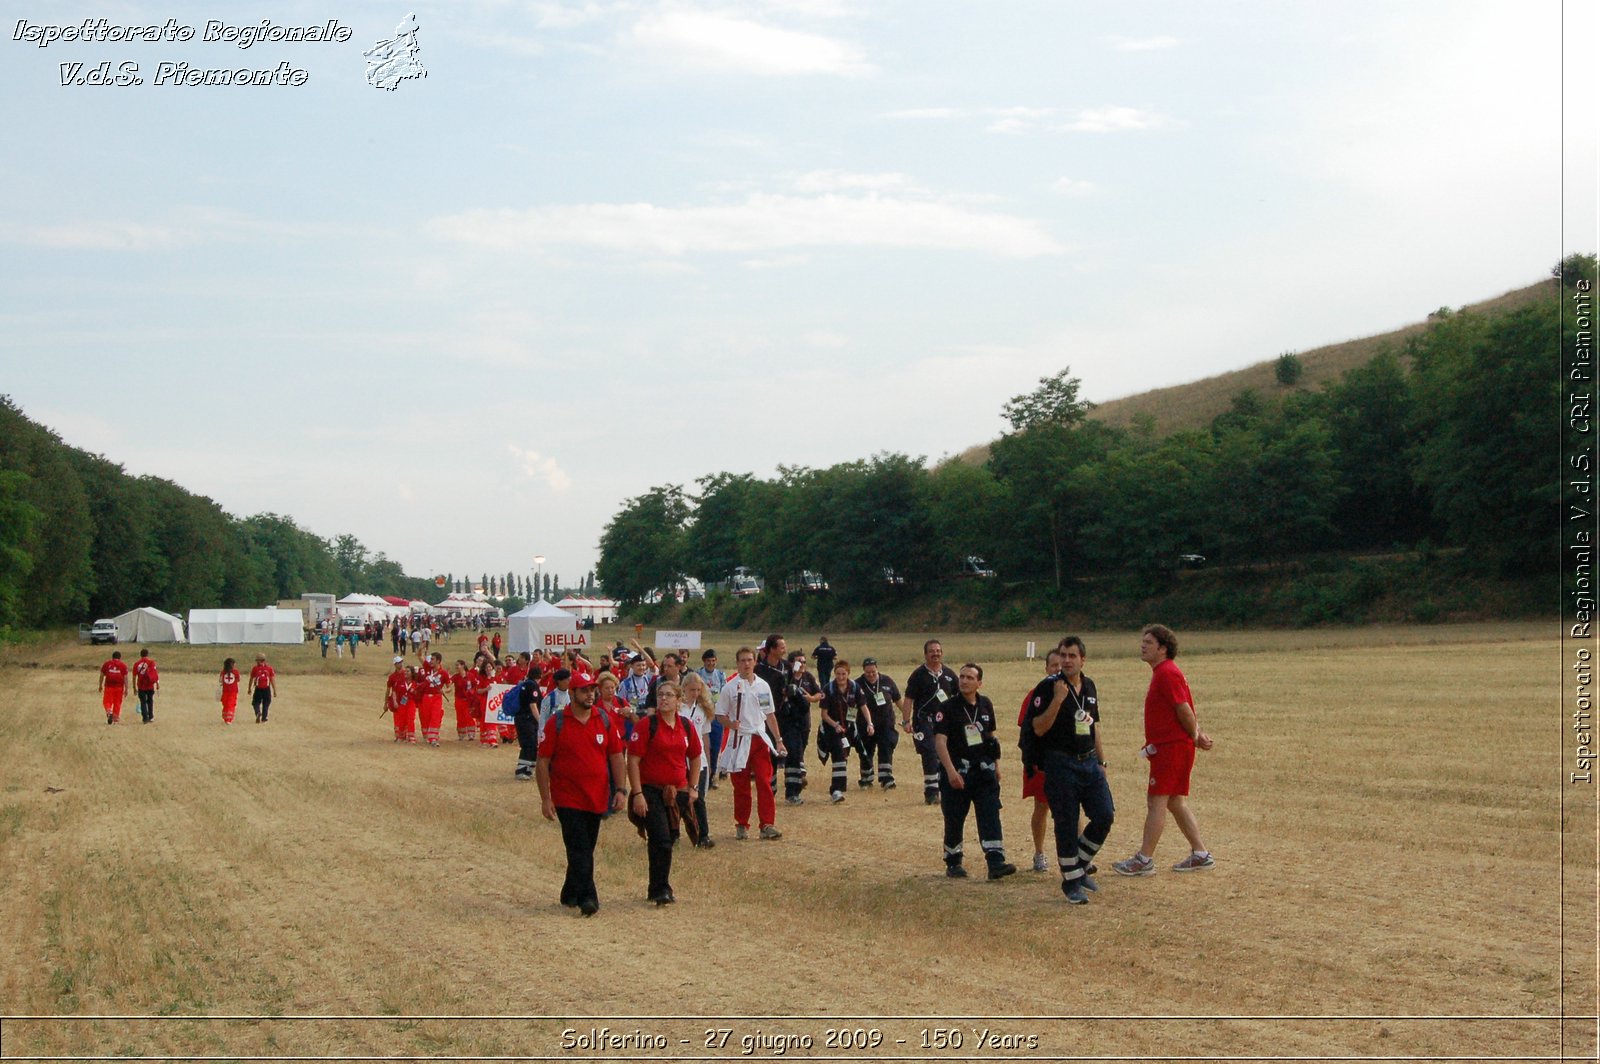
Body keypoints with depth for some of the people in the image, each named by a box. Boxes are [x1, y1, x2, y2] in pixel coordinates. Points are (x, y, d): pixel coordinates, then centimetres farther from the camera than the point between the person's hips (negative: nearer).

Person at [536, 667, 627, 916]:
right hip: (568, 799, -4)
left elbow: (616, 756, 8)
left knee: (585, 849, 12)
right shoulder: (557, 723, -5)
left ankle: (570, 894, 26)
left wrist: (620, 789, -1)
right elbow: (543, 762, -4)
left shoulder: (605, 720, 5)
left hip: (597, 798, 4)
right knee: (579, 849, -9)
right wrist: (545, 799, -8)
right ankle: (587, 897, -10)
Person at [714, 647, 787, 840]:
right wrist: (730, 724, -21)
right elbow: (721, 715, 0)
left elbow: (770, 715, 12)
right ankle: (741, 825, 16)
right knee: (741, 786, 5)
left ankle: (767, 825, -5)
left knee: (765, 783, -6)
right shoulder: (730, 687, -3)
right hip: (739, 740, -2)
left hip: (760, 739, 2)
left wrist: (778, 739, 9)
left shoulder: (763, 686, 7)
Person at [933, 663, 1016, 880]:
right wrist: (950, 771, -26)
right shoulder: (947, 708, -9)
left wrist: (996, 764, 17)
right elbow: (940, 742, -16)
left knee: (990, 815, -7)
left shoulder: (986, 705, 8)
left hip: (983, 771, 4)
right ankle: (953, 863, 20)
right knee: (954, 820, 4)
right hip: (956, 771, -4)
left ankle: (996, 862, -11)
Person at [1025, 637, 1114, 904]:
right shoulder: (1047, 687, -9)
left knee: (1105, 816, -1)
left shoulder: (1089, 686, 11)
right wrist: (1057, 699, -25)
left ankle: (1081, 865, 20)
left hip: (1089, 762, 6)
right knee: (1067, 825, -1)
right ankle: (1071, 881, 11)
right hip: (1060, 764, -6)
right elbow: (1038, 729, -16)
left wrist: (1101, 760, 20)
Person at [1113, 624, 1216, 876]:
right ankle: (1201, 855, 18)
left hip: (1171, 747, -11)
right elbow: (1185, 710, 20)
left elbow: (1184, 709, -19)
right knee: (1175, 802, 14)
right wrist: (1197, 735, 10)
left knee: (1157, 801, -7)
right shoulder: (1163, 672, 18)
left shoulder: (1167, 673, -15)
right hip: (1170, 747, 11)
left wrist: (1195, 737, -6)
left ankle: (1144, 860, -5)